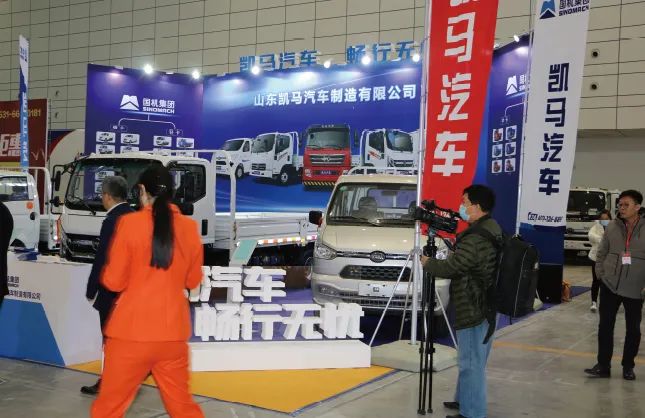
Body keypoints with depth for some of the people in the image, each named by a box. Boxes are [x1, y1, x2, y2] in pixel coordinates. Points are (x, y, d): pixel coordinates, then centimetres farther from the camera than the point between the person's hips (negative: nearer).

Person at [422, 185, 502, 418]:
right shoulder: (491, 230, 9)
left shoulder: (476, 239, -25)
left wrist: (426, 263, -4)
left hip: (473, 311, -10)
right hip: (485, 307, 10)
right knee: (471, 361, 21)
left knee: (471, 363, -1)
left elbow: (450, 267, -21)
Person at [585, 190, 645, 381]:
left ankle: (628, 366, 26)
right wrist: (601, 274, 0)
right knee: (605, 326, 6)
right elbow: (601, 253, 8)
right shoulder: (613, 227, -1)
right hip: (610, 286, 2)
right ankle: (603, 365, 15)